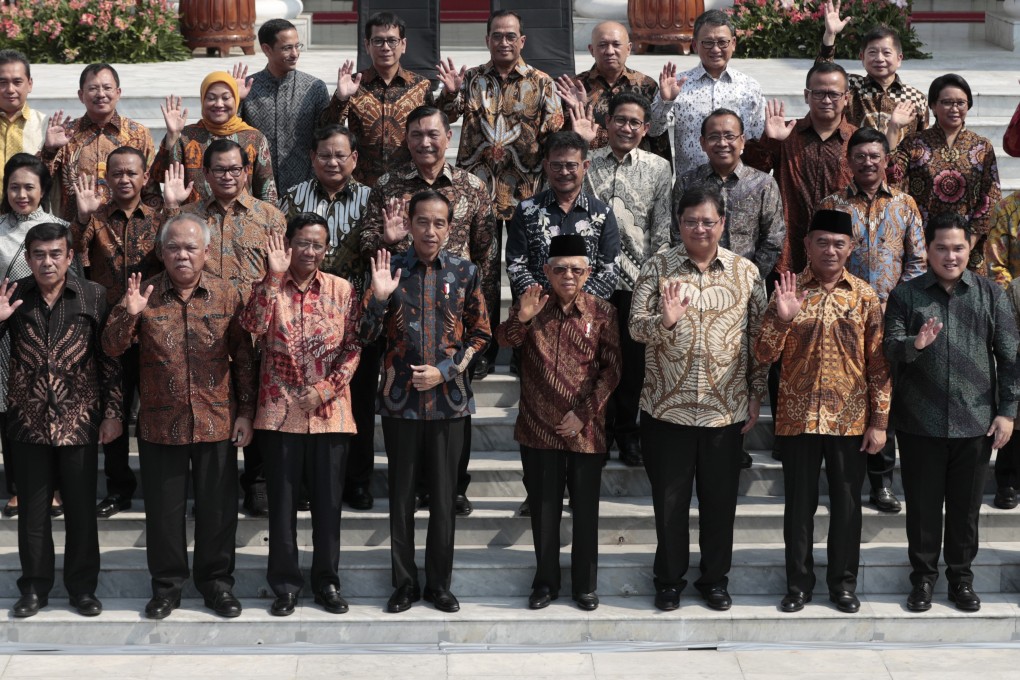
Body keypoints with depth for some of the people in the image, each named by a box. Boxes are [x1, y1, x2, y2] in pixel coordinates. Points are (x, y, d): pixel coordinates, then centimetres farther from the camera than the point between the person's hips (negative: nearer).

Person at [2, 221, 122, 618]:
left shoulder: (93, 296, -4)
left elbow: (109, 359, -1)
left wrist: (113, 412, -3)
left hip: (80, 421, -1)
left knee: (82, 510, 7)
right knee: (32, 510, 10)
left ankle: (82, 587, 19)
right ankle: (34, 587, 22)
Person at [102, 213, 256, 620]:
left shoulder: (227, 296, 0)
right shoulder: (144, 295, 0)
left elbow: (244, 358, 4)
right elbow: (112, 349, -2)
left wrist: (246, 411, 1)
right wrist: (129, 314, -21)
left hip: (217, 423, 0)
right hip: (160, 425, 0)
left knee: (218, 507, 8)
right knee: (164, 509, 8)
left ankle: (216, 582, 23)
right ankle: (166, 584, 22)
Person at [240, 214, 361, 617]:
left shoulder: (342, 290, 3)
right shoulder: (270, 288, 0)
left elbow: (353, 347, 0)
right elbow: (253, 326, -20)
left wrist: (326, 389, -11)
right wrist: (275, 277, -25)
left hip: (330, 412, 1)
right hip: (281, 410, -1)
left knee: (328, 500, 7)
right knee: (282, 501, 6)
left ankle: (326, 580, 20)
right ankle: (285, 583, 17)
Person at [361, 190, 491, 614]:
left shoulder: (465, 273, 2)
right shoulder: (389, 270, 1)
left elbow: (480, 334, 6)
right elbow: (367, 336, -1)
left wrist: (445, 371, -7)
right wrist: (378, 297, -18)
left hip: (448, 399, 0)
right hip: (400, 399, 0)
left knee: (444, 496, 6)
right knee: (401, 495, 7)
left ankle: (439, 583, 18)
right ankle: (404, 583, 18)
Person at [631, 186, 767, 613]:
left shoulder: (746, 272, 2)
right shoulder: (657, 268, -1)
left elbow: (759, 338, 6)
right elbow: (636, 326, -6)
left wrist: (756, 396, 4)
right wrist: (665, 320, -27)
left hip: (726, 408, 1)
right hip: (668, 405, -1)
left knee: (720, 497, 10)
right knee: (669, 497, 9)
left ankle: (715, 578, 26)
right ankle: (669, 579, 24)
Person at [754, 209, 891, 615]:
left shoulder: (864, 297, 1)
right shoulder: (789, 292, 1)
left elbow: (878, 363, 2)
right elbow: (764, 355, -3)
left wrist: (879, 421, -3)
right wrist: (781, 318, -21)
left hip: (850, 419, 0)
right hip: (798, 417, 0)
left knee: (847, 504, 7)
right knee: (799, 503, 7)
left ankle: (843, 581, 20)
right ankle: (798, 582, 18)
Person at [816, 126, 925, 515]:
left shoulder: (904, 205, 8)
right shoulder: (832, 205, 5)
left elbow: (917, 260, 6)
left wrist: (893, 302, -6)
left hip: (891, 318, 1)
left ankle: (882, 481, 12)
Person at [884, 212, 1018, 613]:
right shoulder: (905, 295, 1)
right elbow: (890, 349, -7)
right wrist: (914, 344, -29)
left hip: (975, 422, 1)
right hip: (920, 422, 0)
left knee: (966, 506, 10)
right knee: (922, 505, 8)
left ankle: (961, 576, 24)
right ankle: (923, 576, 22)